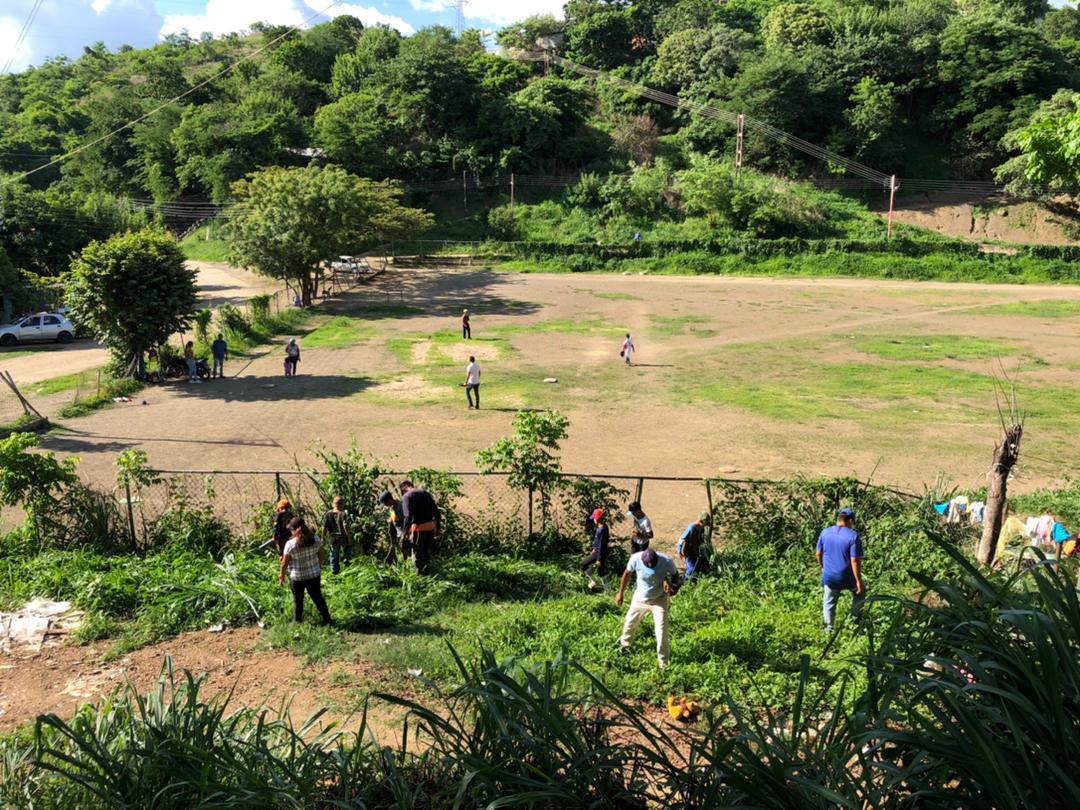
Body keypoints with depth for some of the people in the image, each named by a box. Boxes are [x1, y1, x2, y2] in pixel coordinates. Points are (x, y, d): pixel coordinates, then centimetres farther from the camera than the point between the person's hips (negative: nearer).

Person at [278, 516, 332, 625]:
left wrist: (282, 576, 5)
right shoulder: (316, 539, -9)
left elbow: (284, 563, -11)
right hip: (314, 575, 3)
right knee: (318, 598, 17)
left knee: (298, 600, 17)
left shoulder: (290, 544, -20)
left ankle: (297, 622, 31)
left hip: (297, 577, -3)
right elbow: (322, 555, 3)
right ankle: (327, 620, 24)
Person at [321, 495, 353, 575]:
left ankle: (334, 571, 30)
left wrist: (323, 538, 9)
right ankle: (346, 558, 12)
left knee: (334, 555, 21)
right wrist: (350, 538, -14)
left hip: (332, 538, 3)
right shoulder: (342, 514, -21)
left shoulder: (328, 514, -8)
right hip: (343, 537, -3)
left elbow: (324, 527, -4)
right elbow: (345, 527, -24)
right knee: (348, 546, 31)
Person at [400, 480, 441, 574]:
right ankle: (426, 569, 25)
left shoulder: (406, 496, -5)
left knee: (417, 553, 10)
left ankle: (419, 572, 16)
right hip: (431, 526, 6)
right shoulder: (425, 492, 13)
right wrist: (438, 527, 16)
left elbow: (408, 516, -16)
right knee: (428, 551, 20)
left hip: (418, 527, -6)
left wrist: (405, 532, -11)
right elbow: (436, 511, 11)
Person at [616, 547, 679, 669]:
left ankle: (663, 662, 15)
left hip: (659, 600, -2)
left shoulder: (667, 562, -31)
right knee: (630, 623, 21)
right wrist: (621, 593, 1)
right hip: (640, 598, 2)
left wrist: (671, 585, -28)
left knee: (661, 632, -7)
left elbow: (675, 574, -7)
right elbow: (627, 574, -7)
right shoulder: (635, 559, -28)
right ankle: (624, 644, 53)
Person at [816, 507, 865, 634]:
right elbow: (855, 561, -20)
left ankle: (828, 628, 24)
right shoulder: (853, 536, -18)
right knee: (860, 592, 27)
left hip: (829, 577, 3)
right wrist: (859, 581, -13)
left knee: (829, 602, 19)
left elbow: (818, 554, 6)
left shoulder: (825, 532, -3)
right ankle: (855, 618, 31)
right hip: (848, 577, -3)